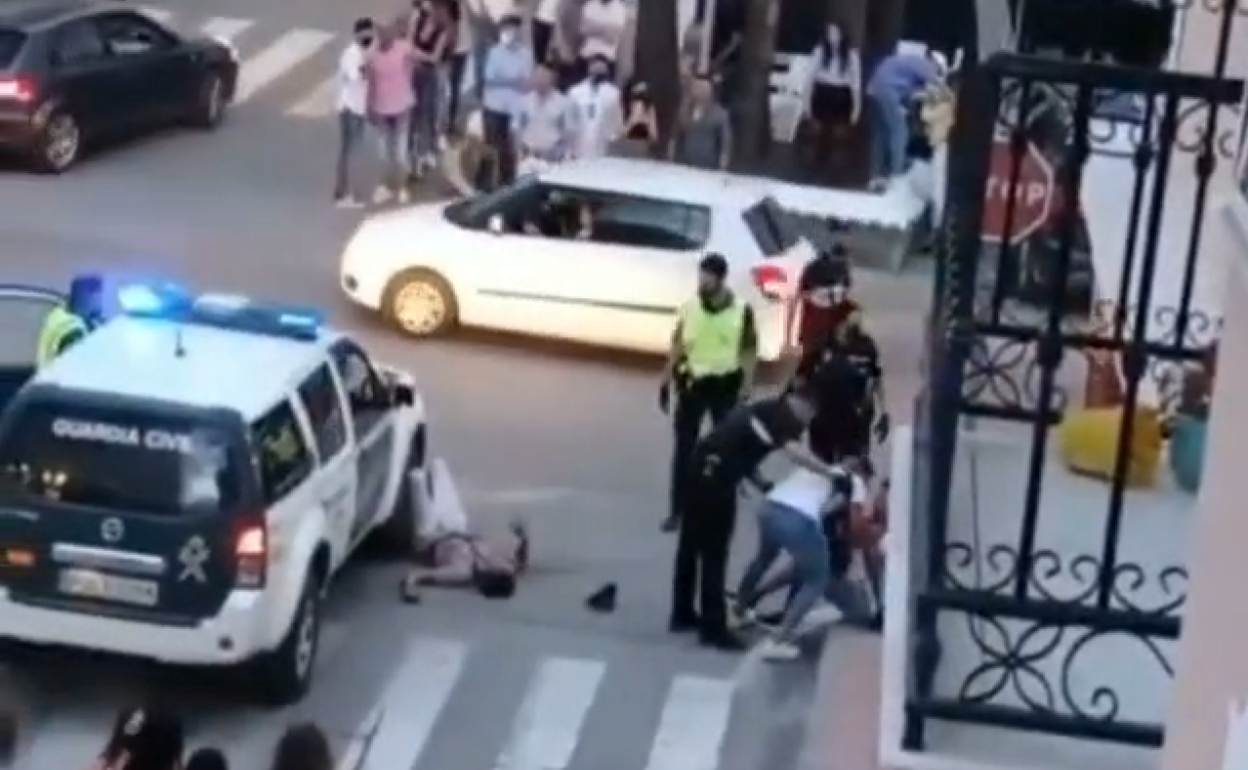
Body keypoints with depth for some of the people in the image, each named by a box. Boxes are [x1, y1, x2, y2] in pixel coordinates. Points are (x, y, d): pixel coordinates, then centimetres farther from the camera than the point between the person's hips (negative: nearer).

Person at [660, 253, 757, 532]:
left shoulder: (741, 311, -10)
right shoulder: (689, 307, -2)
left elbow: (749, 352, -6)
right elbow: (677, 346, 6)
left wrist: (745, 391, -10)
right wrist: (666, 381, 6)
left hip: (725, 385, -2)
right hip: (692, 382, 2)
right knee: (683, 447, 2)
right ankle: (677, 509, 9)